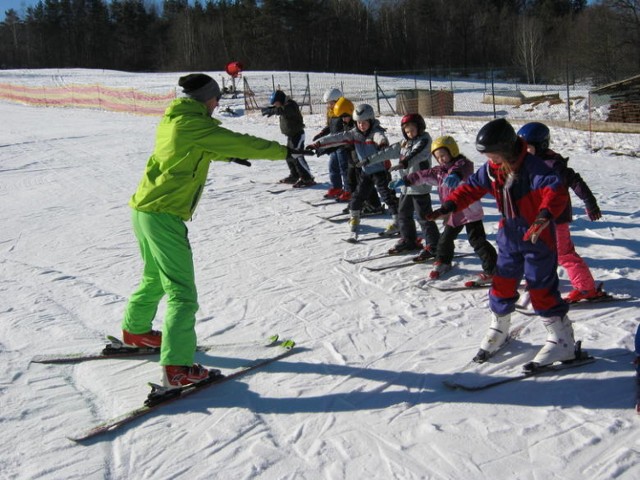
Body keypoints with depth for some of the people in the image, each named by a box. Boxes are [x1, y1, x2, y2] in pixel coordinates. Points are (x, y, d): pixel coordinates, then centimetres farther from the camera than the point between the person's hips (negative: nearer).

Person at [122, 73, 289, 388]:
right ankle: (176, 368, -10)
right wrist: (283, 151, 0)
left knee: (155, 276, 29)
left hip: (143, 209, 10)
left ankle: (135, 330, 47)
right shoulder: (194, 124, -14)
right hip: (164, 216, -10)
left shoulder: (172, 120, 12)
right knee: (182, 292, -8)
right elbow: (240, 143, -11)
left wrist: (229, 156, 38)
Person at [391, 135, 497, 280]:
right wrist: (406, 180, 14)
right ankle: (443, 262, 42)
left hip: (470, 212, -8)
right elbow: (423, 175, 18)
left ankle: (492, 270, -5)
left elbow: (462, 170, -39)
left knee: (477, 241, -9)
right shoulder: (440, 171, 11)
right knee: (446, 238, 20)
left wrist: (455, 175, -61)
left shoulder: (463, 164, -15)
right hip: (453, 214, 8)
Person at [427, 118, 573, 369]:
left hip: (538, 237, -7)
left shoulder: (533, 167, -24)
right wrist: (449, 206, -6)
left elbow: (556, 191, -36)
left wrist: (546, 214, -54)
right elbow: (472, 187, 8)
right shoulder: (492, 169, -2)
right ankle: (499, 329, 34)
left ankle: (562, 341, 11)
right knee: (502, 283, 12)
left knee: (541, 288, -3)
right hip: (510, 235, 7)